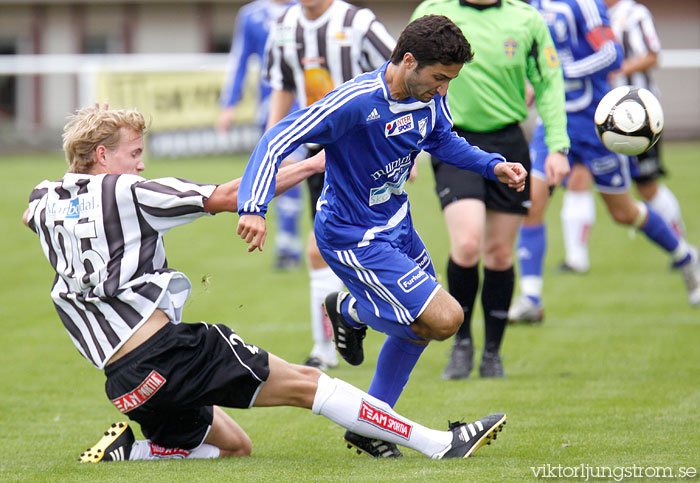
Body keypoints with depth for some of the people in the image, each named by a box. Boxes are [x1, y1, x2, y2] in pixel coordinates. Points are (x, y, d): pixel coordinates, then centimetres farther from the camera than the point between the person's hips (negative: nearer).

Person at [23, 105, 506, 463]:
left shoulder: (45, 205, 13)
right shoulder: (123, 192, -4)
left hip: (125, 386, 8)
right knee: (303, 382, -4)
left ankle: (126, 449, 2)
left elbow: (31, 213, 40)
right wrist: (309, 166, 3)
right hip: (165, 350, -8)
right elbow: (225, 197, -3)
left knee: (234, 445, 21)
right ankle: (438, 443, -10)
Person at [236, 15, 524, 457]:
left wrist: (494, 165, 3)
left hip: (396, 226, 9)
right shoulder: (356, 102, -30)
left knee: (419, 327, 19)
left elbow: (442, 139, 17)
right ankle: (353, 311, 12)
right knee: (444, 319, -15)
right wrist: (254, 207, -40)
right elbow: (279, 140, -29)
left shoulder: (431, 96, -6)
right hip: (354, 238, -9)